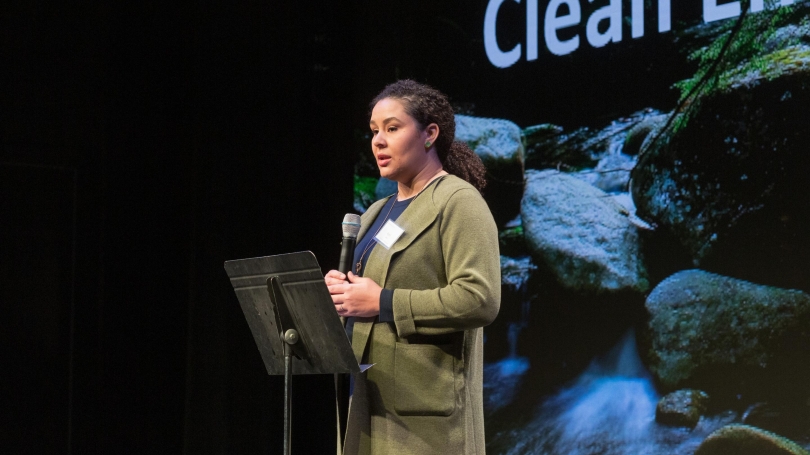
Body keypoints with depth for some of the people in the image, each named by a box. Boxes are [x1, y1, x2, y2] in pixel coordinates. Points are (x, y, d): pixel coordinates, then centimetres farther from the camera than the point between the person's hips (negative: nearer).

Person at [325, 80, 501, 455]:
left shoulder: (459, 202, -6)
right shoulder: (377, 213, 20)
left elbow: (480, 299, -18)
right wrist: (344, 292, 4)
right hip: (374, 403, 8)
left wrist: (383, 303, -18)